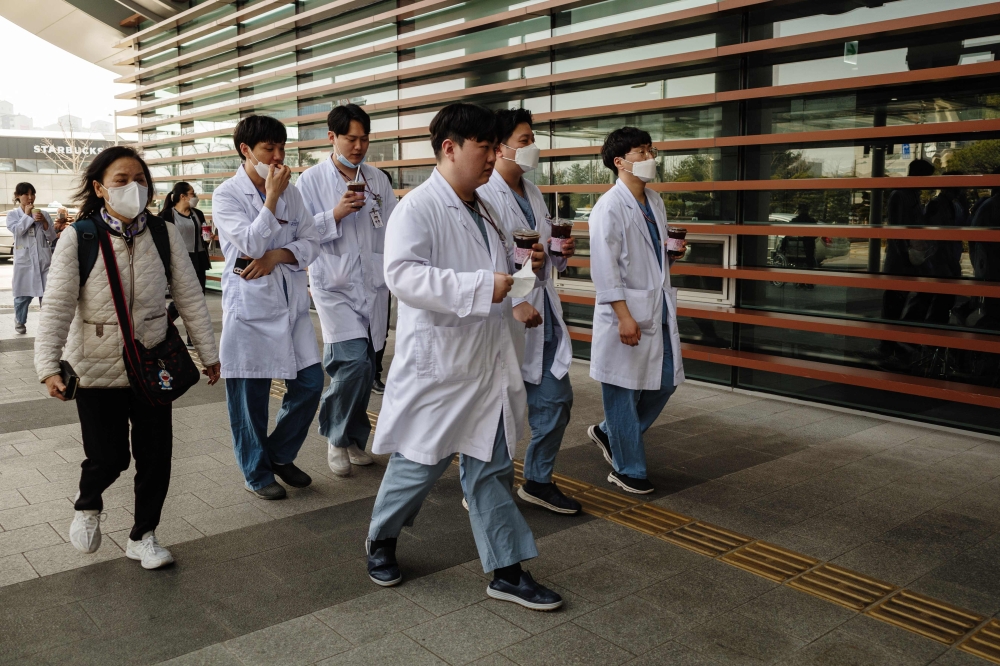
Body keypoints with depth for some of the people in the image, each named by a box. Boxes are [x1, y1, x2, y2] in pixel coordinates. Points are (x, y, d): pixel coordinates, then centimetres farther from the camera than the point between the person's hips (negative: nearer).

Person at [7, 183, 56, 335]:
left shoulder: (43, 214, 7)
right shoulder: (12, 214, 4)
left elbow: (52, 237, 5)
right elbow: (17, 230, -15)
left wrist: (44, 222, -10)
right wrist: (27, 215, -6)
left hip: (44, 260, 1)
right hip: (24, 260, -1)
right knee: (23, 294, 7)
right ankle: (20, 321, 27)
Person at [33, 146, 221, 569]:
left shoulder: (164, 234, -5)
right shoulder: (78, 239, -11)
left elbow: (190, 296, -1)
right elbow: (57, 307, -14)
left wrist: (208, 352, 1)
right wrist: (49, 367, -23)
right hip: (97, 368, -2)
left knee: (156, 454, 7)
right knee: (109, 457, 2)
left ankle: (143, 535, 28)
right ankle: (87, 504, 38)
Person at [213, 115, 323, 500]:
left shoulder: (290, 192, 10)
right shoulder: (226, 195, -5)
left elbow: (311, 242, 5)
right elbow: (250, 243, -18)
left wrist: (276, 256, -11)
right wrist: (272, 197, -15)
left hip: (292, 300, 5)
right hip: (250, 304, -5)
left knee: (309, 383, 5)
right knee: (250, 394, 4)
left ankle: (280, 454, 27)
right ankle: (257, 472, 22)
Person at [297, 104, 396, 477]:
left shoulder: (377, 179, 9)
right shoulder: (312, 180, -1)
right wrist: (335, 215, -16)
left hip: (374, 284, 4)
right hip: (335, 285, -4)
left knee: (365, 368, 8)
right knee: (354, 361, -17)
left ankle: (355, 439, 26)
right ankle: (336, 438, 7)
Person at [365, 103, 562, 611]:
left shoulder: (484, 211, 14)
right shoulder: (417, 208, -14)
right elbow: (403, 274, -29)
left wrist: (527, 263, 5)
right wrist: (482, 287, -32)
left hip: (487, 364, 8)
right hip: (436, 365, -8)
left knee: (492, 468, 12)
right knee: (419, 462, 8)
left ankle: (506, 570, 22)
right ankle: (381, 539, 35)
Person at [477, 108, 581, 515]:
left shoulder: (532, 193, 14)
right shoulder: (484, 194, -14)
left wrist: (561, 252, 2)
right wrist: (514, 303, -25)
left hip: (543, 314, 8)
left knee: (556, 400, 12)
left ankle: (538, 481, 31)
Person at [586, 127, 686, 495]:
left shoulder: (655, 202, 11)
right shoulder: (609, 207, -13)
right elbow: (604, 267, -17)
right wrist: (624, 316, -20)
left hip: (659, 308, 8)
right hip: (627, 312, -8)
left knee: (665, 381, 13)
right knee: (624, 391, 3)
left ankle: (608, 432, 33)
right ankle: (628, 470, 18)